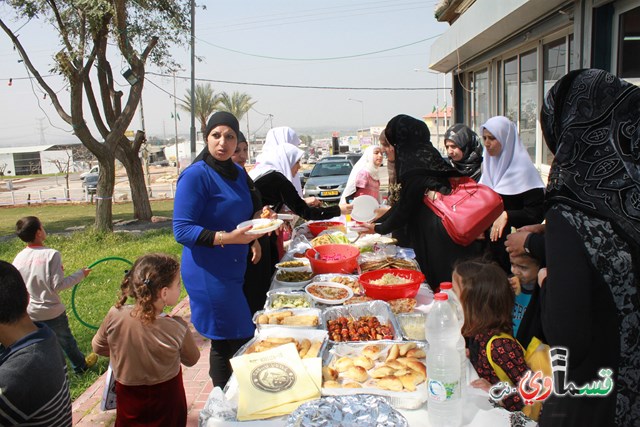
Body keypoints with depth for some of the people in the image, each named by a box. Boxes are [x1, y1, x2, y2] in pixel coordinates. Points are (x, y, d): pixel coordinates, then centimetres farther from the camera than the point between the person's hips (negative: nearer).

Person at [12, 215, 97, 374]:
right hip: (52, 313, -3)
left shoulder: (19, 258, -4)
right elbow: (58, 285, -19)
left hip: (28, 315, 3)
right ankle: (80, 366, 41)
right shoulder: (51, 254, -19)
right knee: (66, 341, 19)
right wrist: (80, 274, -8)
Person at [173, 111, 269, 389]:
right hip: (209, 272, -8)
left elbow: (251, 207, 26)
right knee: (233, 342, -4)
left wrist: (258, 217, 3)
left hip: (235, 269, 8)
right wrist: (226, 238, -29)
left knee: (226, 342, 16)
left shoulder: (238, 173, 10)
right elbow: (182, 231, -18)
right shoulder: (196, 175, -14)